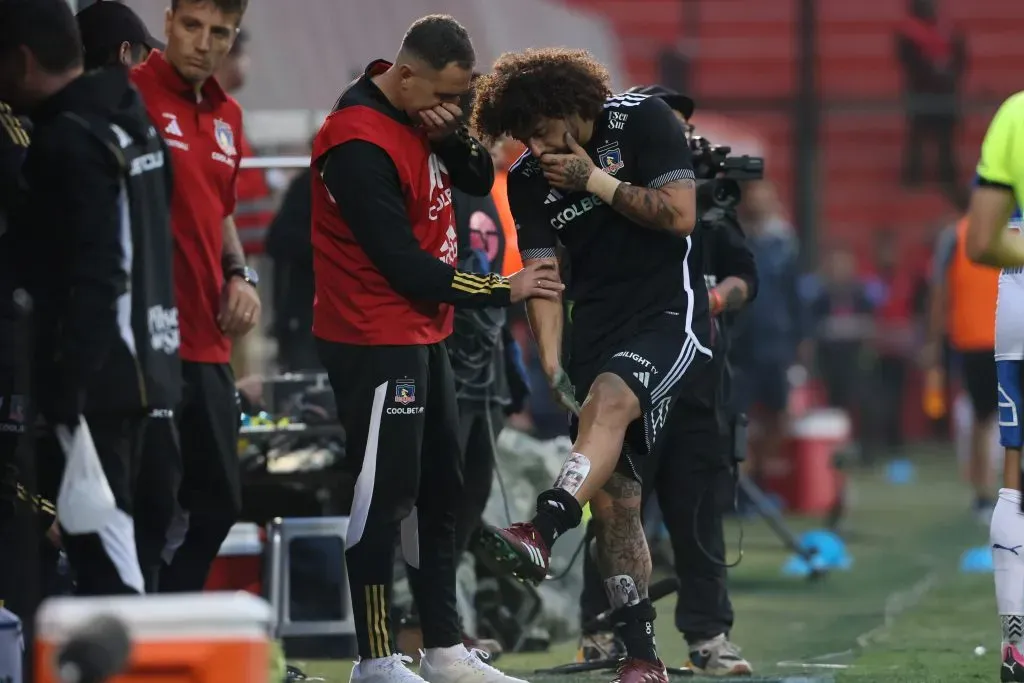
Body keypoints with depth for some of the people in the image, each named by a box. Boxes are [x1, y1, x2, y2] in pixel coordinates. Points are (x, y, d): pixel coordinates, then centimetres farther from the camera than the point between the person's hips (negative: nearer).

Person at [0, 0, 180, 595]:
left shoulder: (69, 142, -16)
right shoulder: (130, 117, 13)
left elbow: (92, 280, -22)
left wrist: (65, 387, -23)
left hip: (96, 373, -10)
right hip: (140, 363, 10)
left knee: (98, 544, -10)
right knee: (104, 539, 17)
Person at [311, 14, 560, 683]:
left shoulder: (422, 111, 4)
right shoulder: (360, 144, -23)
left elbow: (480, 180, 11)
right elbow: (404, 266, -21)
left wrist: (455, 135, -11)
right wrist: (502, 289, -14)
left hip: (423, 337, 10)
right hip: (376, 343, -10)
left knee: (440, 491, 13)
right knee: (386, 495, -7)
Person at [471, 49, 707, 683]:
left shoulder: (643, 120, -6)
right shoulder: (529, 178, 6)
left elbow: (679, 214, -13)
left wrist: (594, 181, -12)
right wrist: (552, 364, -9)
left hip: (671, 317, -6)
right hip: (599, 334, 6)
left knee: (609, 399, -36)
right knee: (612, 500, 0)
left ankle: (540, 534, -56)